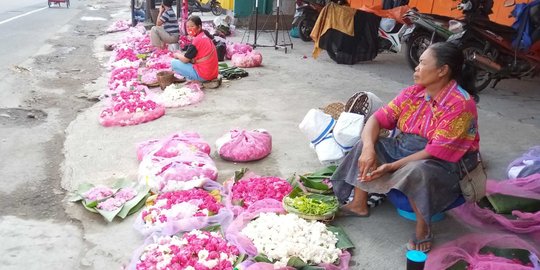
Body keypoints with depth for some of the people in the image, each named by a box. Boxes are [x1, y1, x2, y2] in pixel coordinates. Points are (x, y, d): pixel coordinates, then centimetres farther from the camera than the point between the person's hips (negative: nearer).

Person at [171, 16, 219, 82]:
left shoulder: (197, 40, -16)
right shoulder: (205, 36, 11)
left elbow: (185, 59, -10)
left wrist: (177, 55, 10)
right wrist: (181, 55, 13)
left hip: (203, 76, -9)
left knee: (174, 63, -3)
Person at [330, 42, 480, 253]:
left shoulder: (460, 105, -23)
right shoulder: (413, 93, -1)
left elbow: (437, 152, -27)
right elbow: (379, 118, -5)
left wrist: (391, 167, -29)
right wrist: (369, 148, -24)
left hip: (443, 166, -7)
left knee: (416, 171, -39)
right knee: (365, 144, -5)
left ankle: (423, 229, -16)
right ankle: (359, 204, 3)